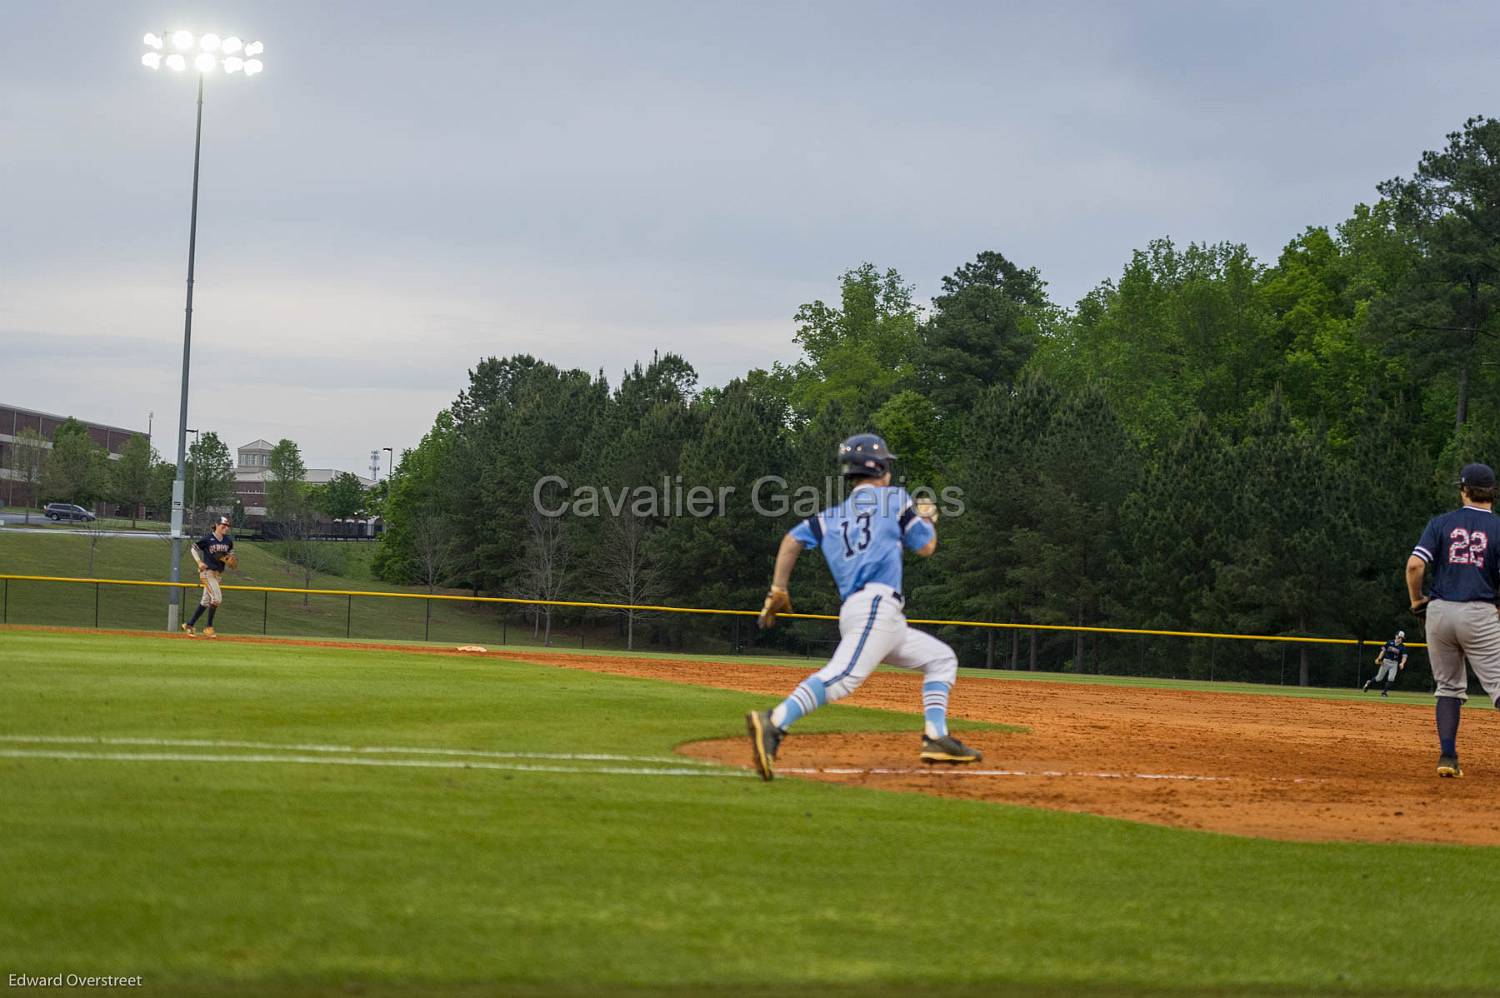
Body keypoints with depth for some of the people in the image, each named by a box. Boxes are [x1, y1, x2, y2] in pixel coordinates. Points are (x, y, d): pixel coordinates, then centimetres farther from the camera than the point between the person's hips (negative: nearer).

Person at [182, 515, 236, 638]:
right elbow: (193, 548, 0)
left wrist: (230, 560, -2)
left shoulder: (228, 540, 5)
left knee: (206, 601, 10)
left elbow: (230, 552, 21)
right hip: (207, 572, -7)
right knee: (217, 598, -16)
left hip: (218, 574, 7)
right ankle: (208, 627, -4)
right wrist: (199, 562, -12)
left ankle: (189, 625, 20)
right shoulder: (207, 538, -11)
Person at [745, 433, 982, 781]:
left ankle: (936, 739, 7)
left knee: (941, 659, 22)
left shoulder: (832, 516, 24)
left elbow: (793, 540, 12)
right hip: (876, 605, -8)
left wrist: (777, 591, 12)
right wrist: (926, 517, 35)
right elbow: (926, 546, 15)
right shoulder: (893, 498, 11)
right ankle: (773, 724, -44)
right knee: (842, 677, -27)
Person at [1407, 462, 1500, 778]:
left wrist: (1416, 599, 8)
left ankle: (1447, 756, 6)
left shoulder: (1441, 523, 3)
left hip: (1439, 611, 2)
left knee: (1449, 687, 15)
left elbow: (1414, 565, -7)